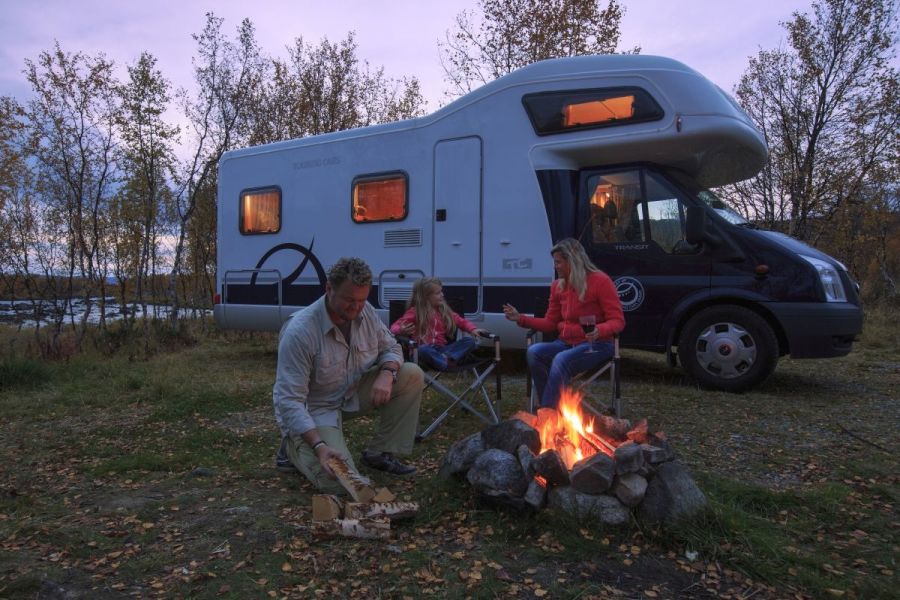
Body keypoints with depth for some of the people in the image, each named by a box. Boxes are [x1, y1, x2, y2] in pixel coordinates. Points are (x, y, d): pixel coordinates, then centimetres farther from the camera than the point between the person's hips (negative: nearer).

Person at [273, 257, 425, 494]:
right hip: (314, 409, -6)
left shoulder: (365, 311, -10)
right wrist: (319, 447, -38)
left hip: (354, 394, 6)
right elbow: (289, 400, -28)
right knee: (339, 482, -24)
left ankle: (379, 453, 1)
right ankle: (294, 446, 9)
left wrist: (387, 373, -21)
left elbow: (390, 347, 4)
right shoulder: (299, 332, -29)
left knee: (412, 375, -10)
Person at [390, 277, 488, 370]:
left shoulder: (444, 310, 16)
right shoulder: (414, 312, 1)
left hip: (442, 349, 5)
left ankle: (447, 357, -34)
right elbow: (396, 326, -6)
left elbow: (460, 321, 20)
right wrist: (401, 331, -31)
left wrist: (473, 329, -1)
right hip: (426, 348, -5)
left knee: (470, 340, -14)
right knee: (424, 350, -41)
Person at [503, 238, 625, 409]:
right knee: (534, 352, -23)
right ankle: (548, 410, -19)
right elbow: (550, 323, 13)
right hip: (566, 343, 6)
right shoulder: (557, 286, 9)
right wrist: (520, 318, 2)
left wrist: (599, 331, -31)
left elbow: (618, 321, -10)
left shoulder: (600, 281, -8)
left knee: (561, 360, -34)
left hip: (595, 345, -5)